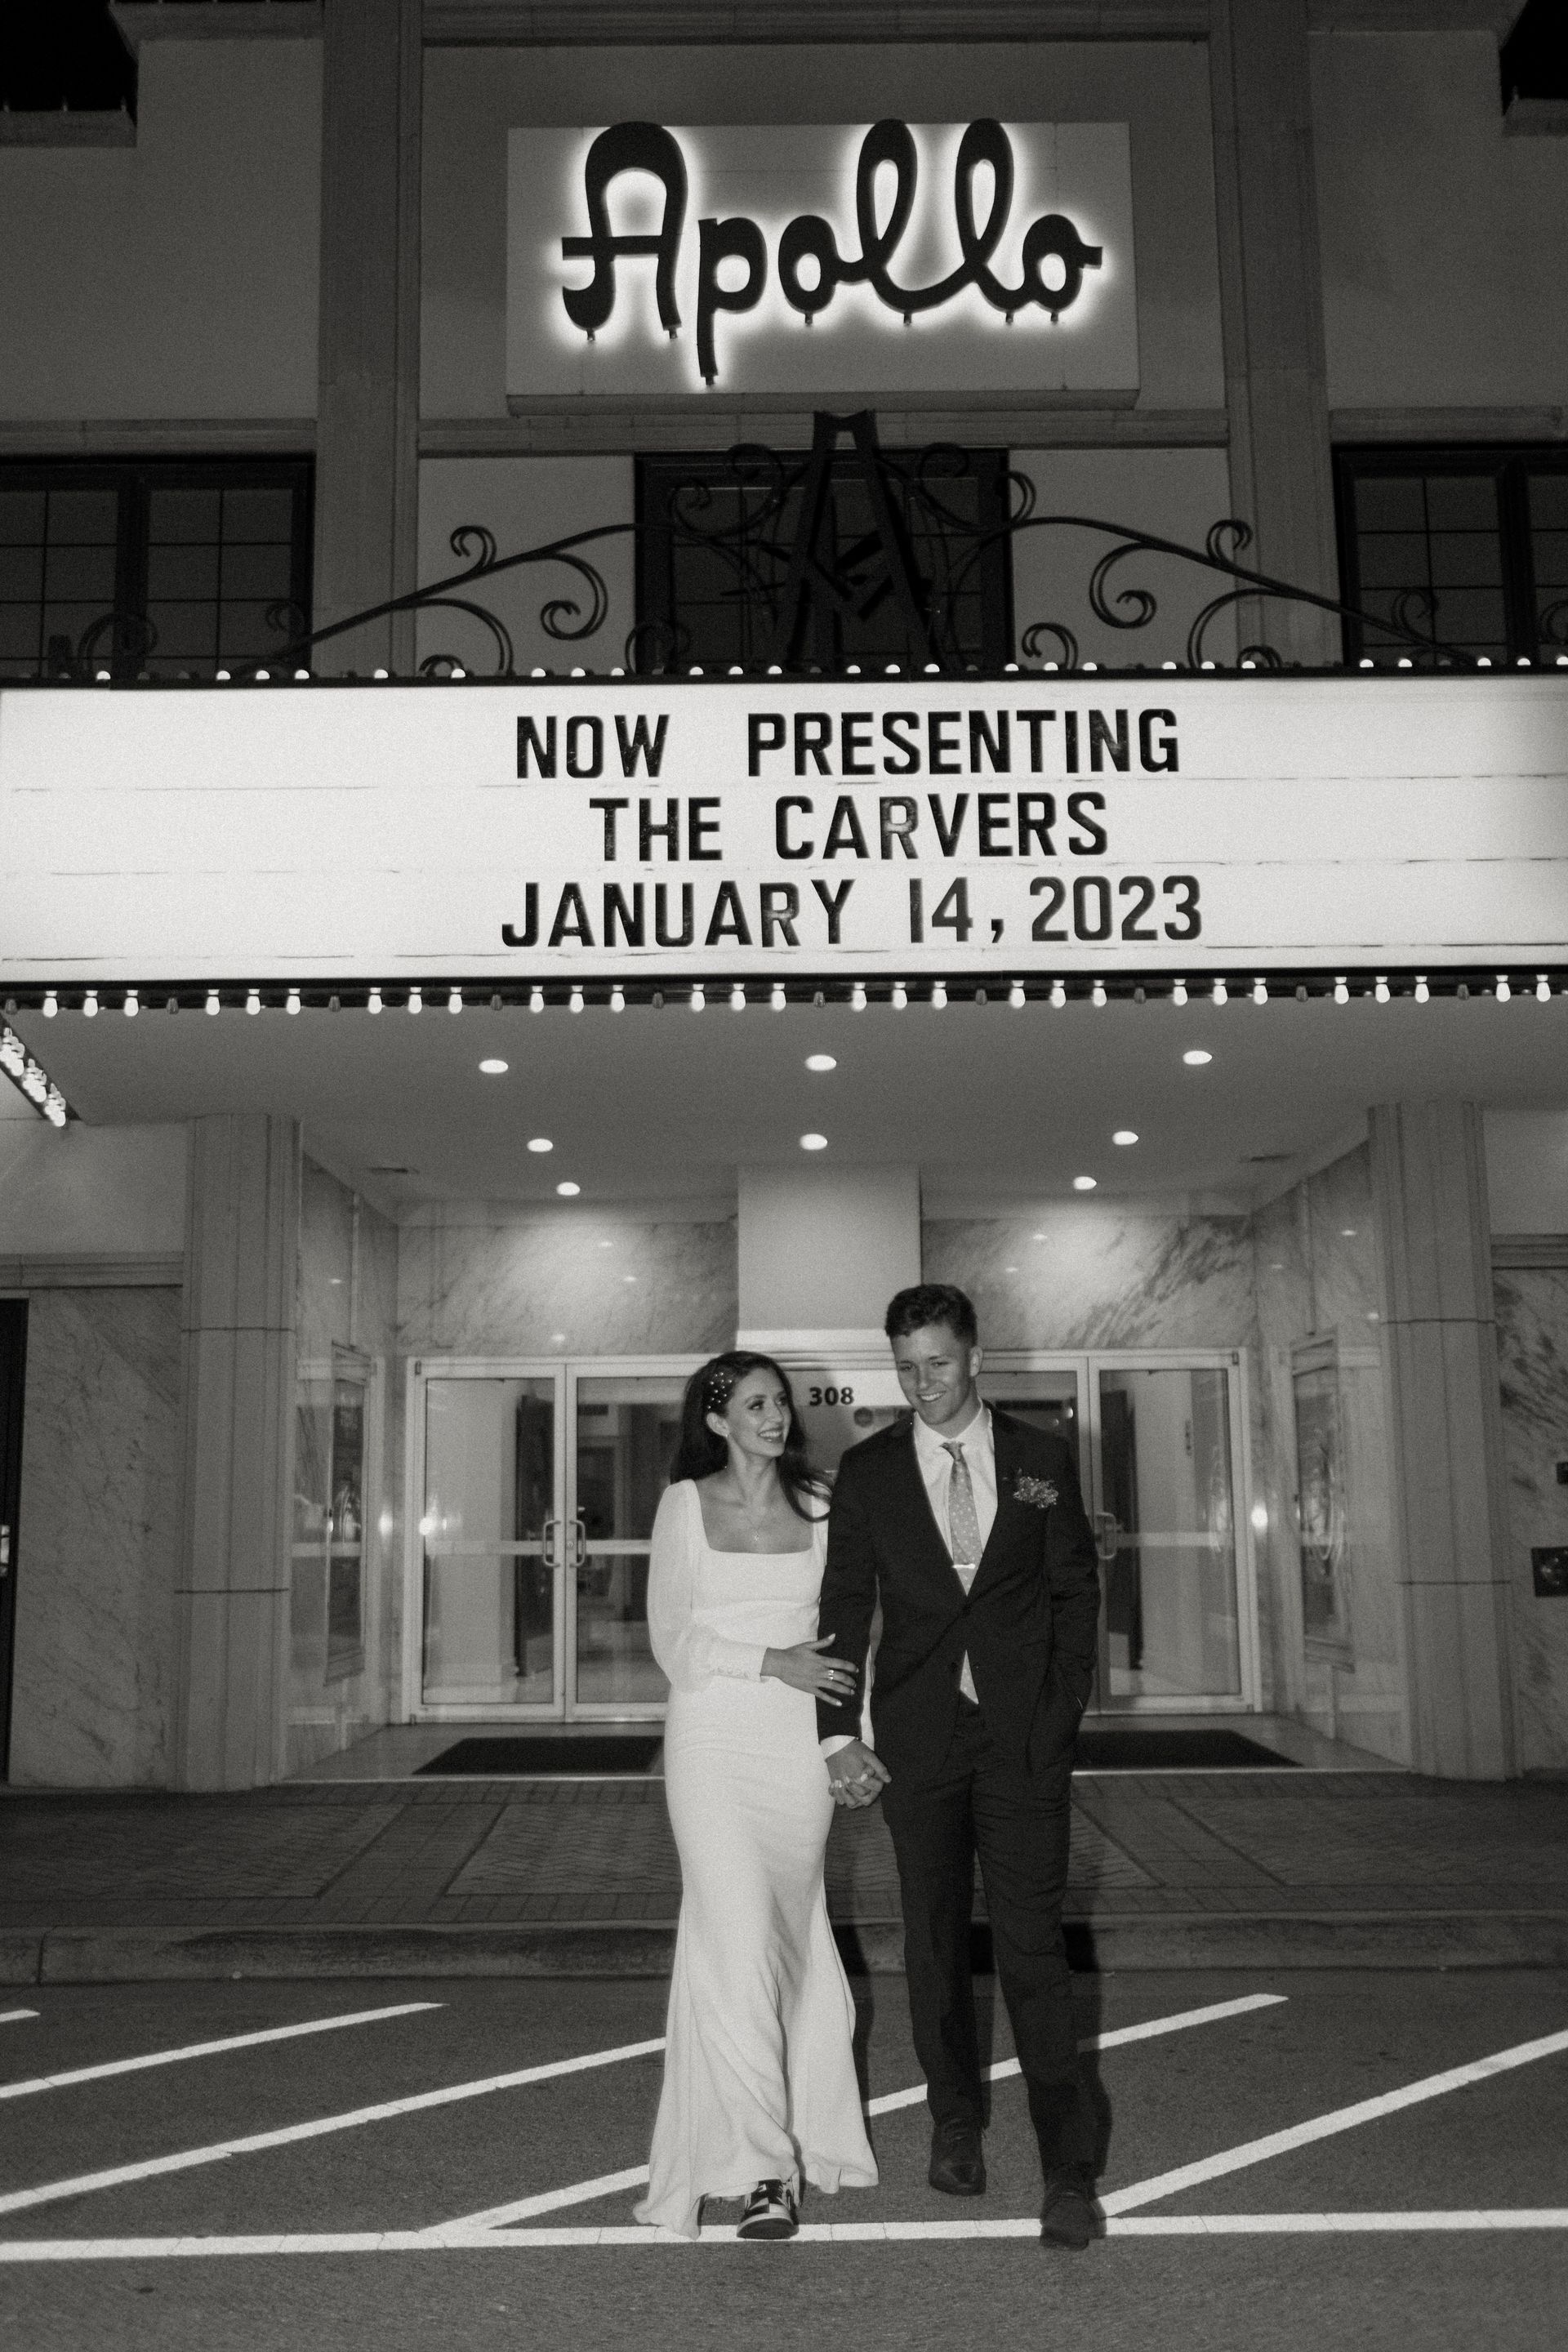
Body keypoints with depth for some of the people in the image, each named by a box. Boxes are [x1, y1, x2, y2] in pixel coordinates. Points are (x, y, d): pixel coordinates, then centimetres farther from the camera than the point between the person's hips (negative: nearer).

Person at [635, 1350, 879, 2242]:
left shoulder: (819, 1503, 5)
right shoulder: (686, 1505, 0)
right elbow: (673, 1640, -2)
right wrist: (771, 1662, -12)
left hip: (801, 1740, 2)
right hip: (715, 1739, -2)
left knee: (791, 1929, 11)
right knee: (738, 1939, -9)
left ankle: (801, 2124, 29)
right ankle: (761, 2165, -4)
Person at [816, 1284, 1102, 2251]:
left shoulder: (1042, 1458, 3)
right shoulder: (867, 1471, 3)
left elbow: (1076, 1587, 7)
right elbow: (846, 1605, 3)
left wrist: (1064, 1709, -1)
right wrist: (839, 1734, -4)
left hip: (1024, 1733, -1)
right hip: (917, 1735, 2)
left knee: (1033, 1940, -5)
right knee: (936, 1938, 10)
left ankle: (1070, 2166, 1)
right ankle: (956, 2125, 27)